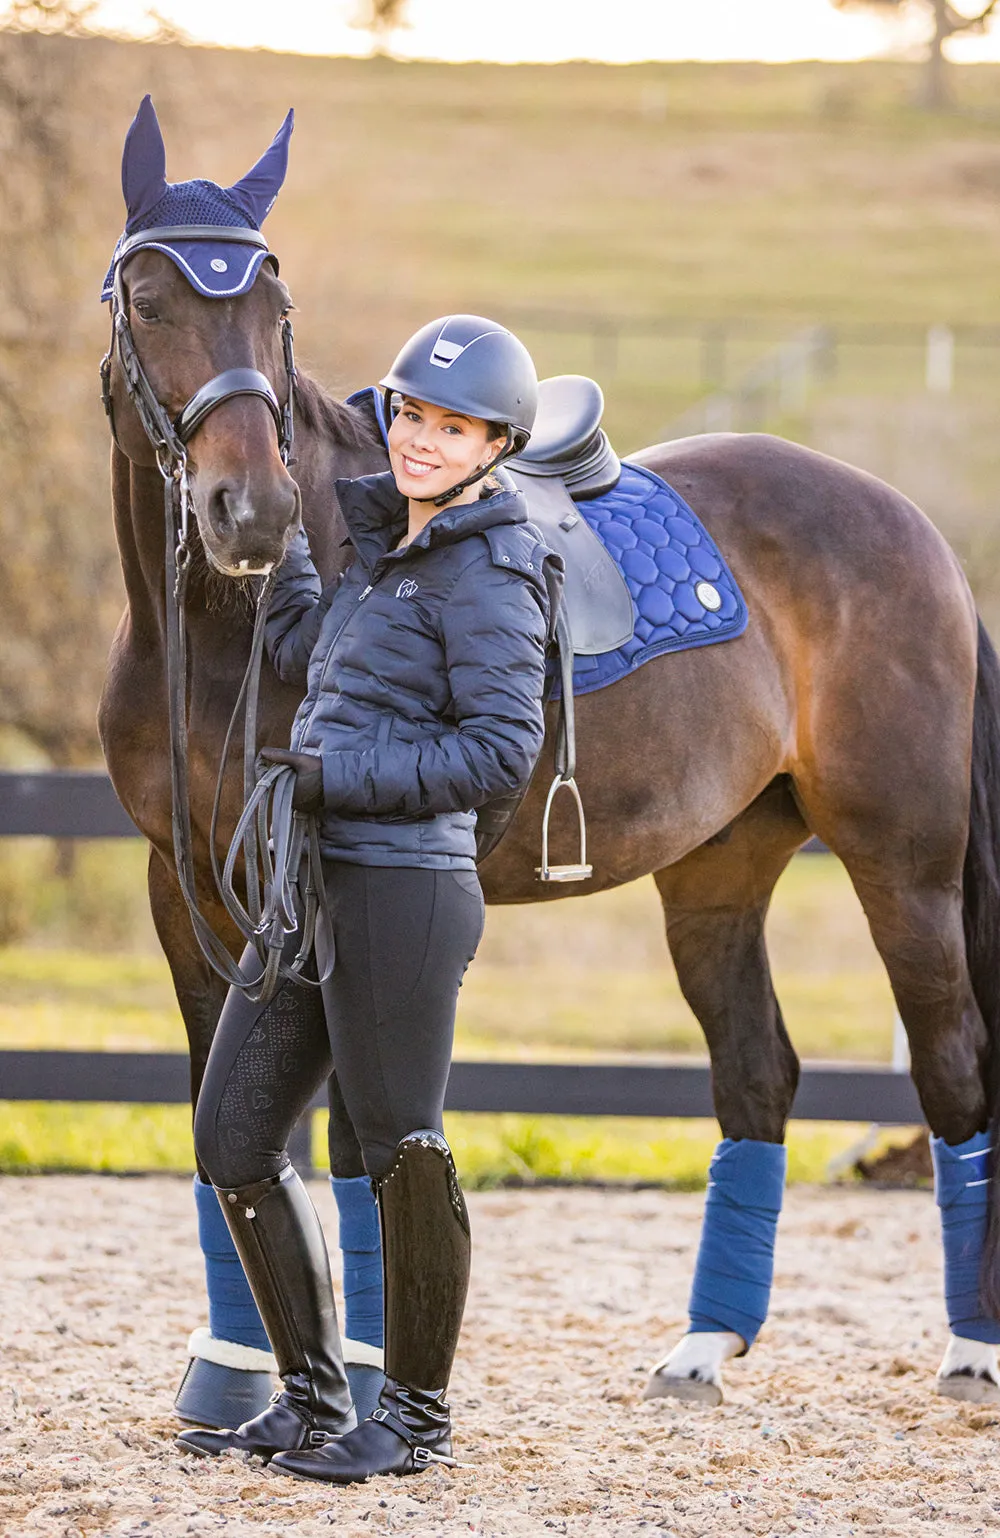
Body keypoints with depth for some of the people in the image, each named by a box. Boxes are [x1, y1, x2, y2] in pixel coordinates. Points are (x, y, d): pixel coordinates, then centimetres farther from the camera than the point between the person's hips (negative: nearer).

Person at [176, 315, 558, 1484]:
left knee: (400, 1148, 0)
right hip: (315, 889, 10)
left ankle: (418, 1416, 14)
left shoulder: (487, 574, -11)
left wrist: (339, 774, -17)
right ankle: (313, 1398, 21)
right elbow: (308, 650, 33)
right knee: (233, 1139, 11)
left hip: (400, 892, -10)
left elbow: (501, 751, -19)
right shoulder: (395, 550, 16)